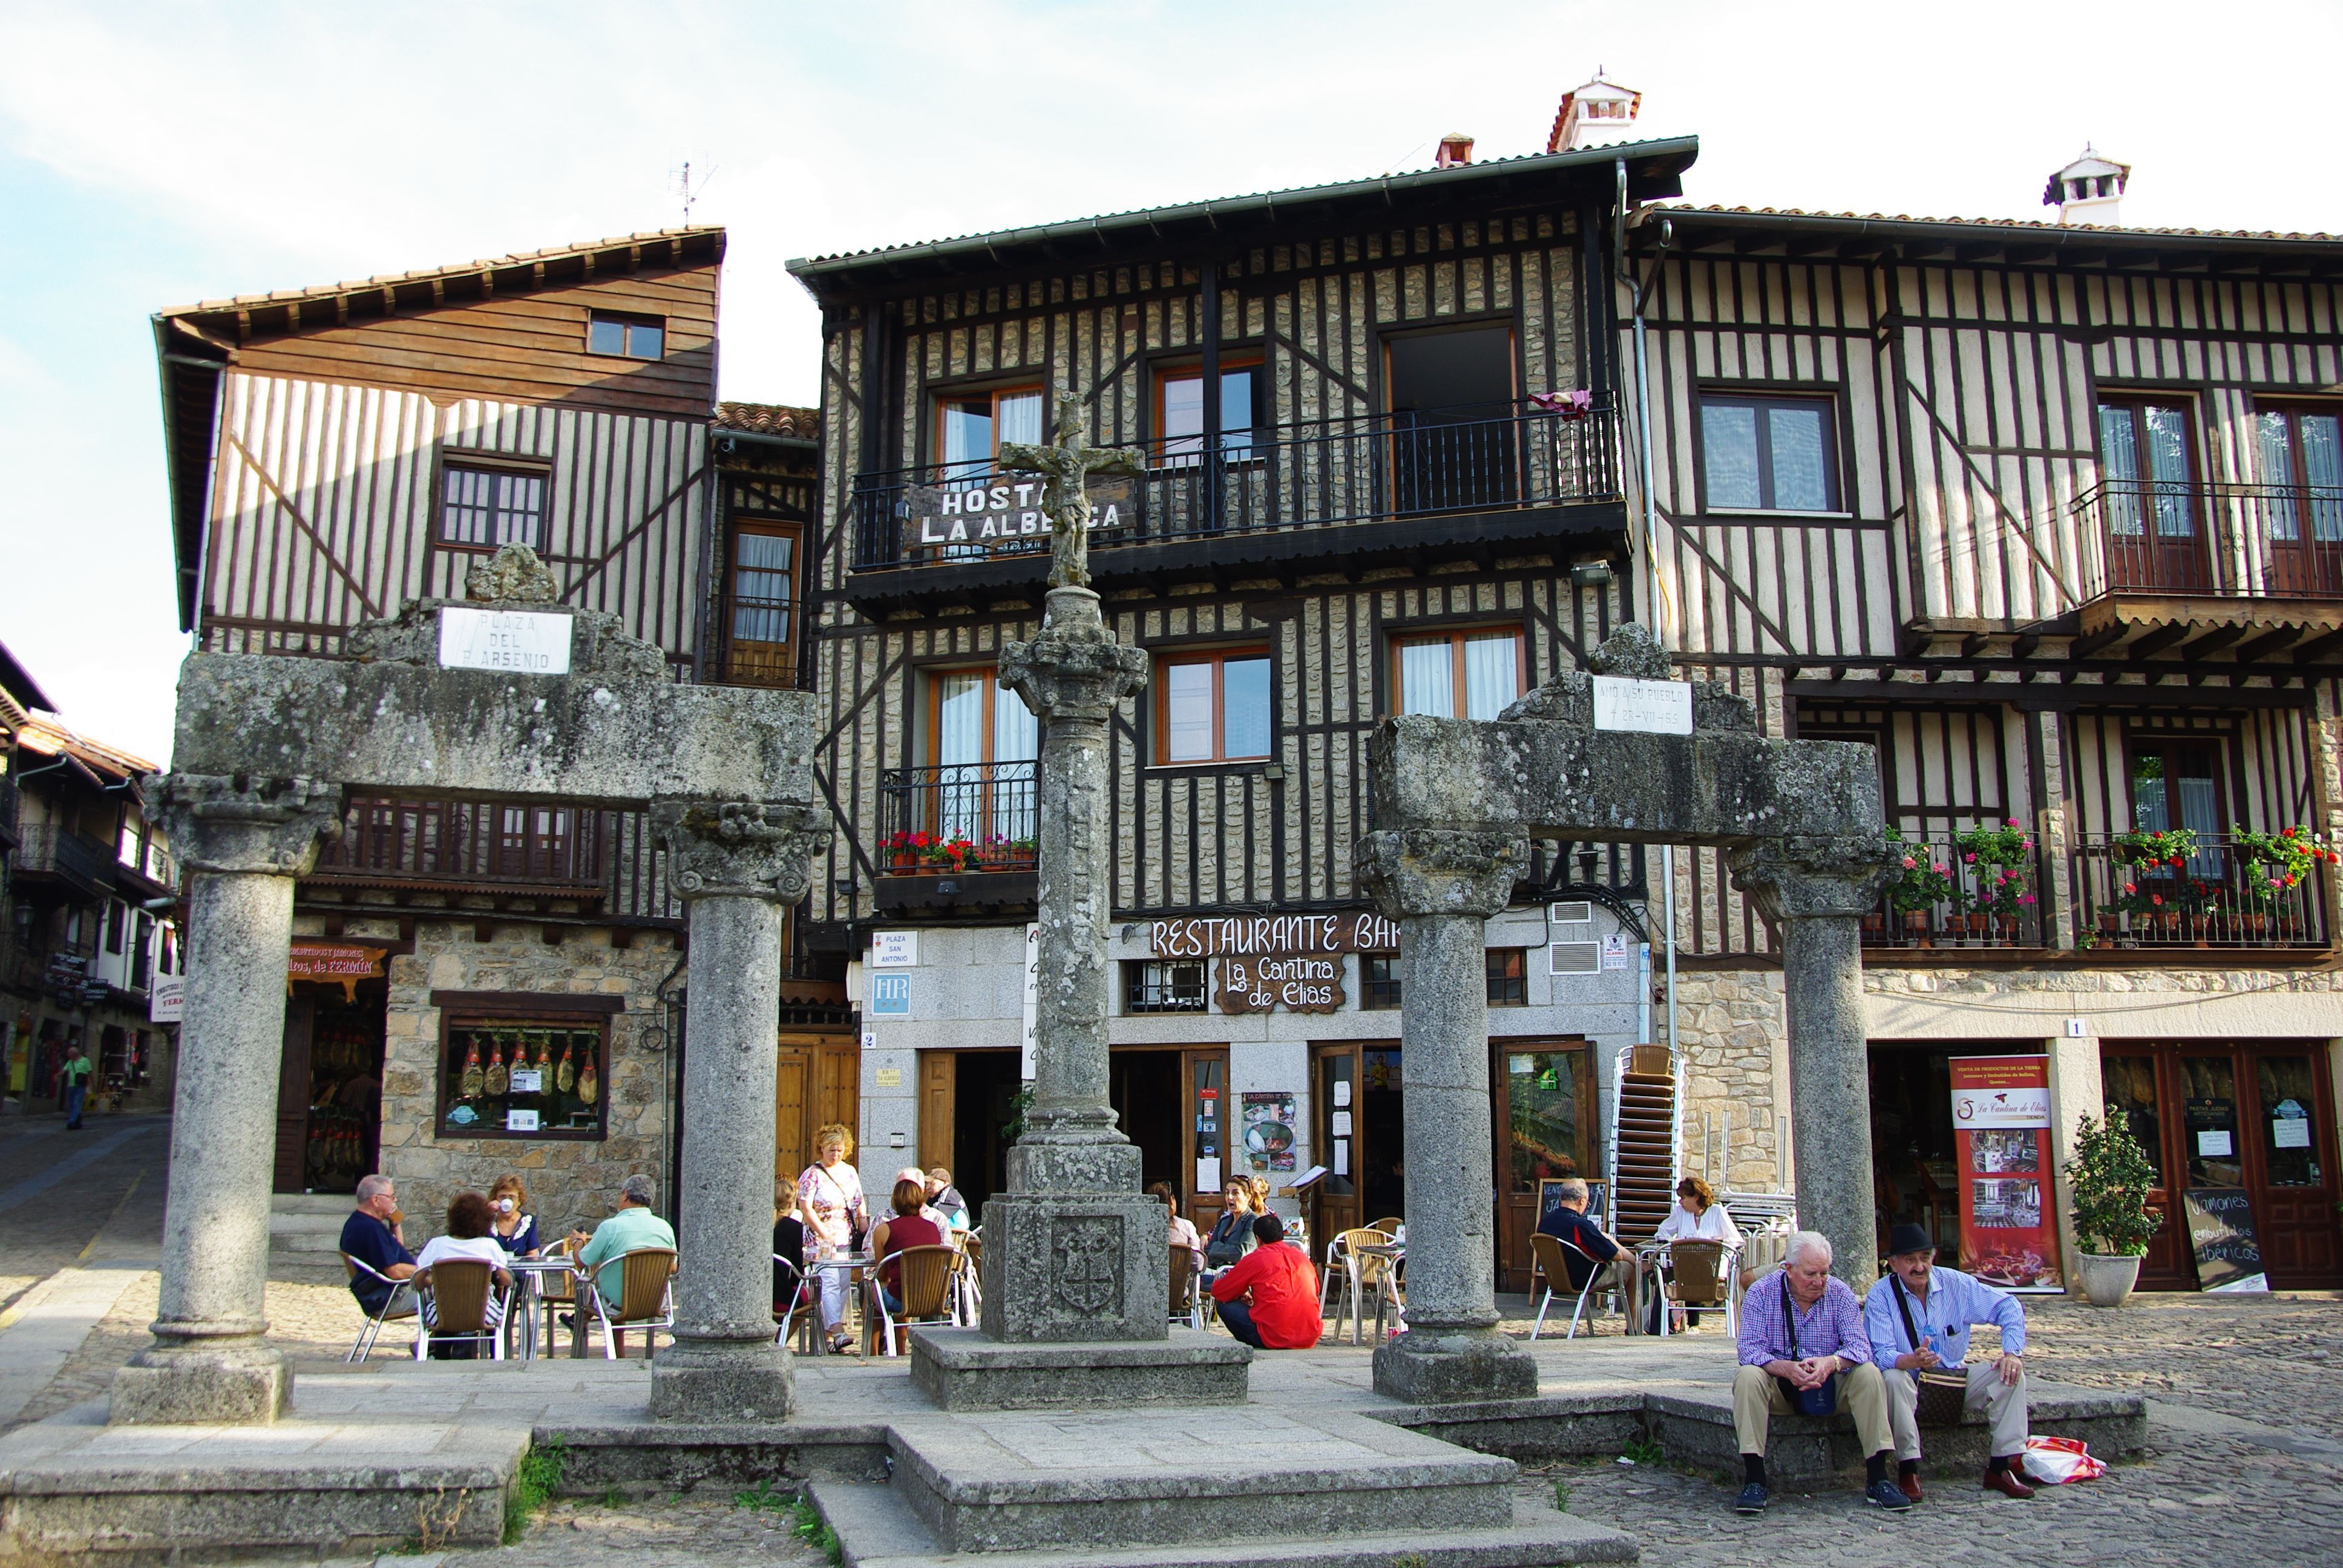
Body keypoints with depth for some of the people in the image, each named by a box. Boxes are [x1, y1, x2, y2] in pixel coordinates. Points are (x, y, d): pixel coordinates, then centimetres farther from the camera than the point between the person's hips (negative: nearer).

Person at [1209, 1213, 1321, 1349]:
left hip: (1276, 1339, -6)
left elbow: (1219, 1292, 8)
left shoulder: (1254, 1259, 0)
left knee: (1225, 1306, 8)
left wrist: (1241, 1294, 32)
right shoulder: (1302, 1257, 13)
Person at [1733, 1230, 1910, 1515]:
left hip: (1830, 1385, 2)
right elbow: (1750, 1349, -17)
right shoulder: (1761, 1293, -8)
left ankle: (1877, 1479, -21)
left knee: (1869, 1374, -24)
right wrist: (1786, 1368, -37)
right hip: (1779, 1389, -1)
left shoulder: (1840, 1293, -3)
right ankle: (1754, 1479, -29)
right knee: (1747, 1377, -31)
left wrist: (1831, 1362, -37)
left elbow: (1860, 1346, -14)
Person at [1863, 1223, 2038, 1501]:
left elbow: (2008, 1306, 1)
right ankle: (1909, 1469, -28)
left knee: (2011, 1374, -17)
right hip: (1911, 1386, -4)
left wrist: (2013, 1353, -14)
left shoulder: (1955, 1283, -4)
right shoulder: (1880, 1296, -14)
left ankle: (2002, 1466, -14)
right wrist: (1912, 1361, -45)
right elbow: (1882, 1354, -23)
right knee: (1893, 1378, -37)